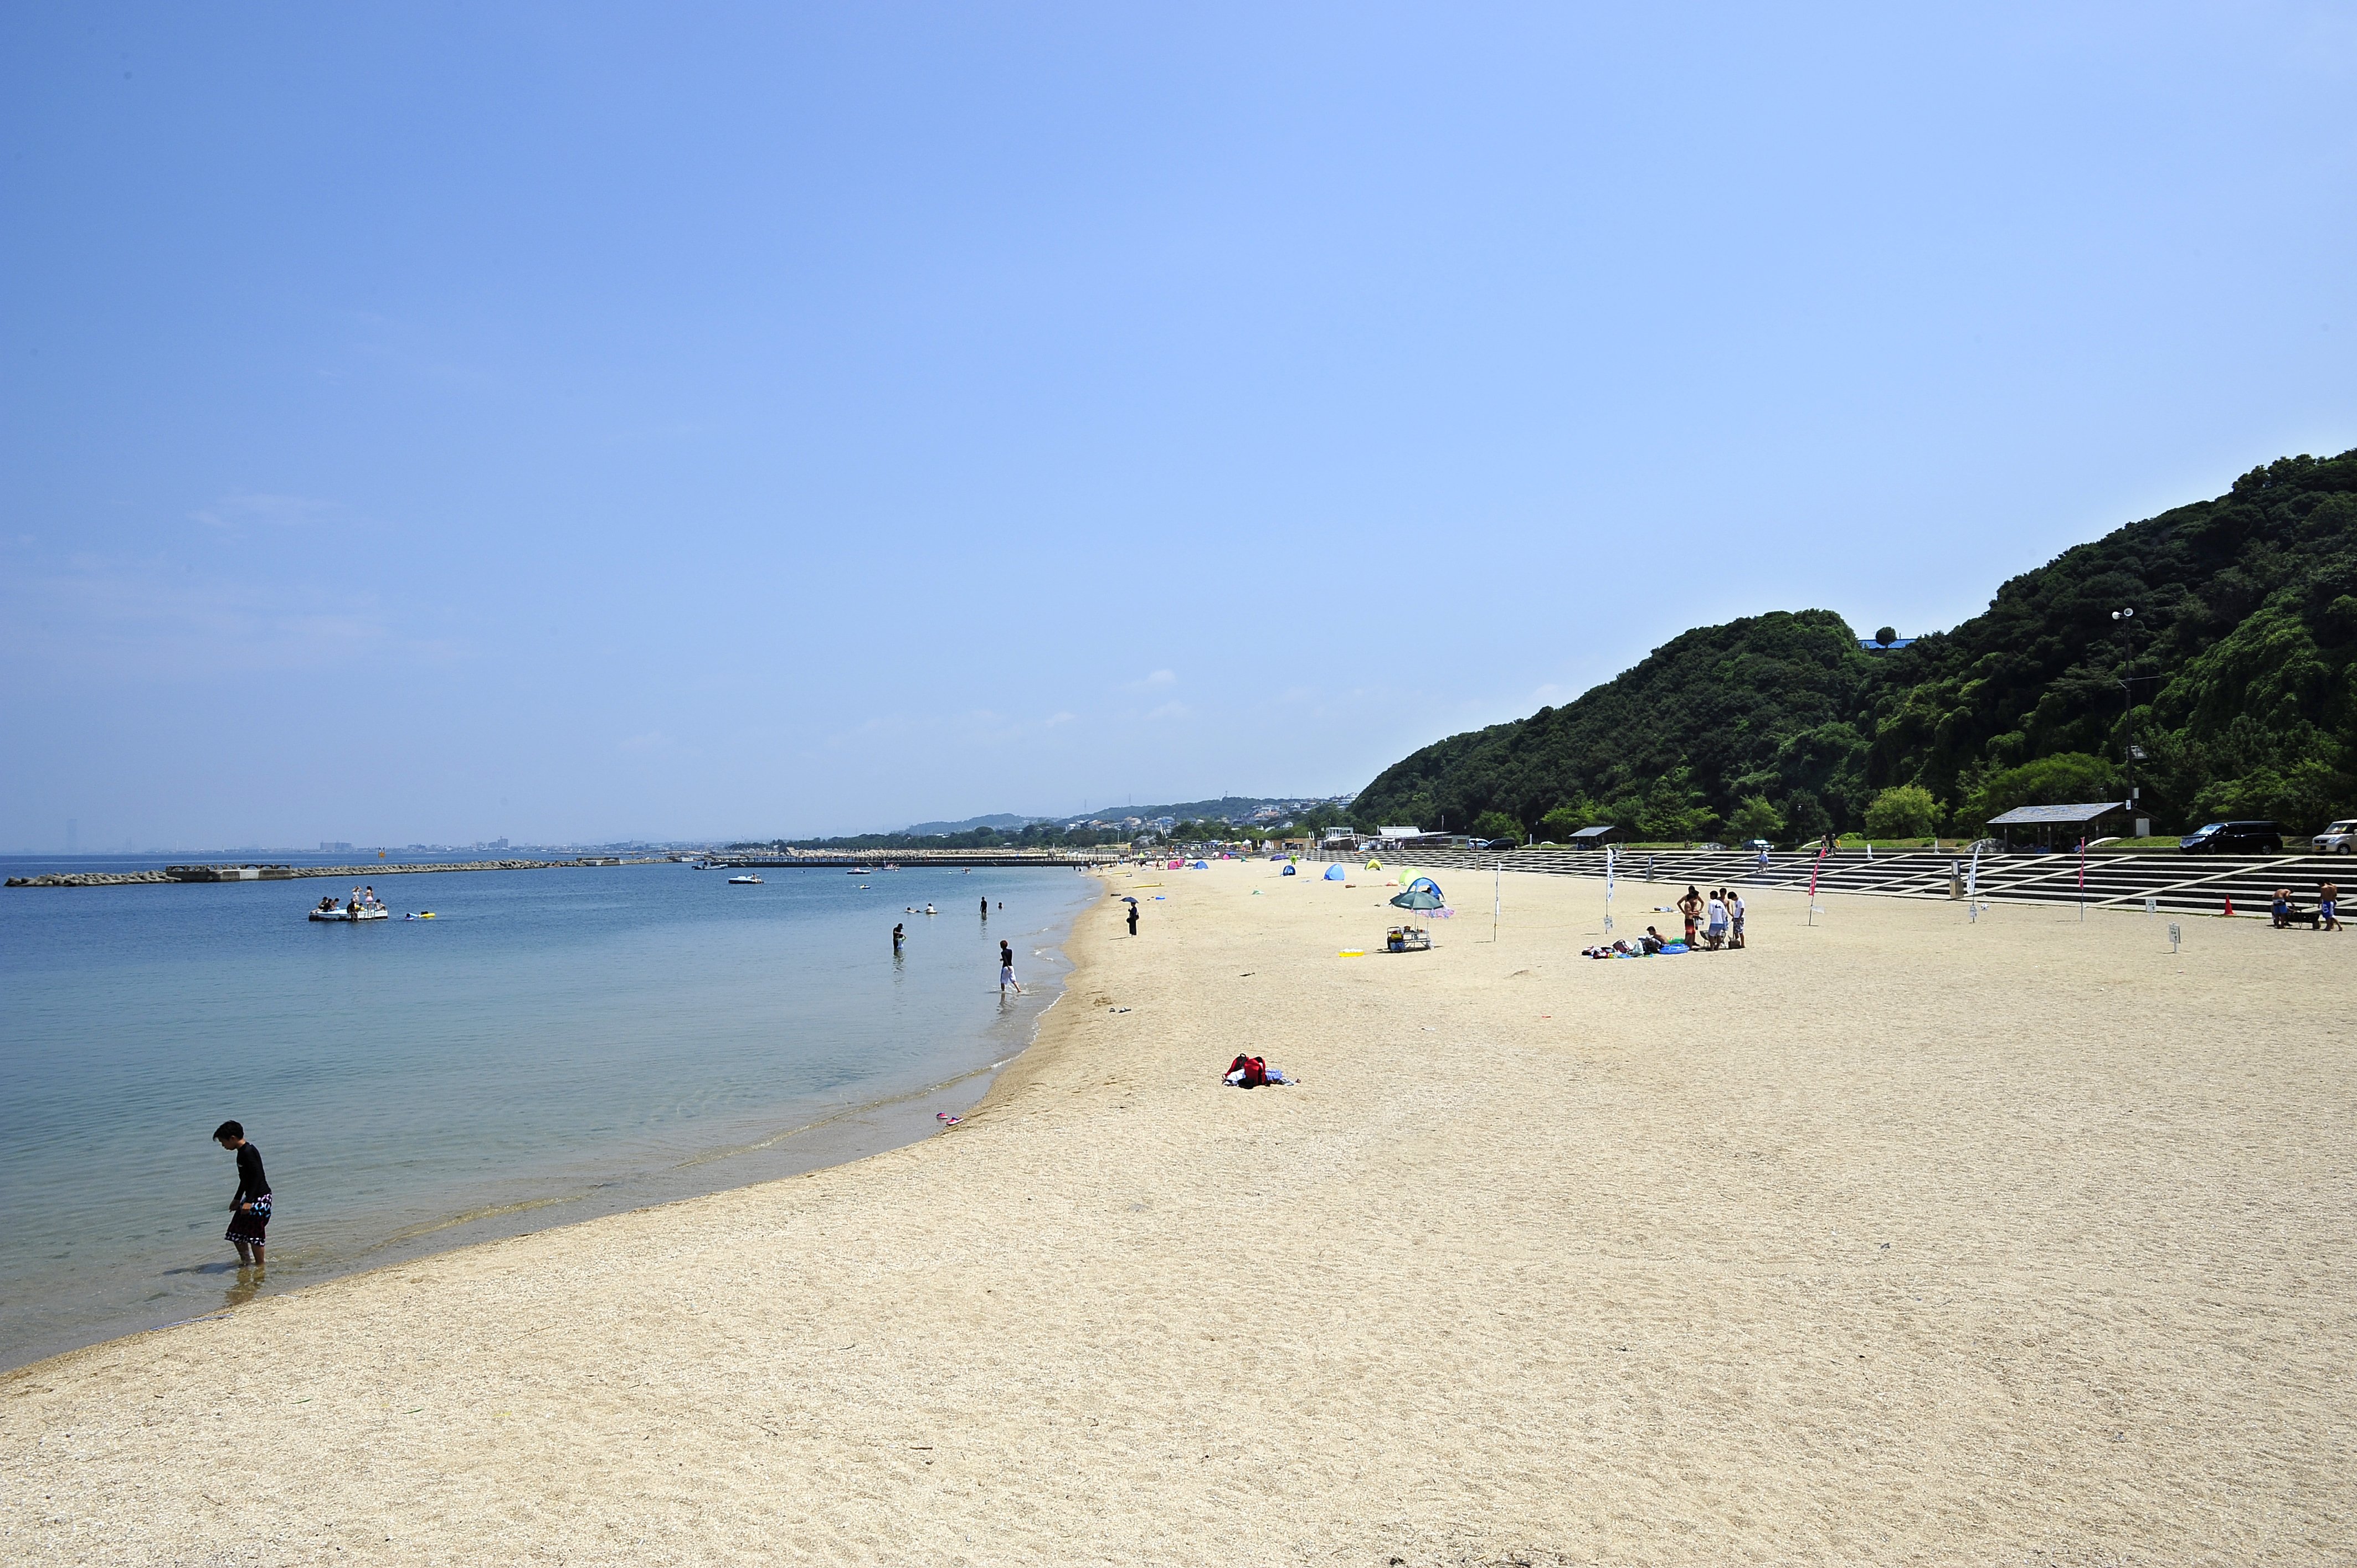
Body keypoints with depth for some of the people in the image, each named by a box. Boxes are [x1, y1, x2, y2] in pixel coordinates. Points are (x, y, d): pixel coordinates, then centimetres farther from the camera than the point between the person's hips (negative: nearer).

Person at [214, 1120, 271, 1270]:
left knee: (254, 1234, -3)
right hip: (252, 1198, 10)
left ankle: (260, 1265, 7)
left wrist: (249, 1201, -27)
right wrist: (237, 1198, 31)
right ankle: (245, 1260, 28)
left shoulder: (248, 1152, -18)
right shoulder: (242, 1152, 13)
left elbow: (257, 1176, -24)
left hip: (260, 1198, -10)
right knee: (236, 1232, 15)